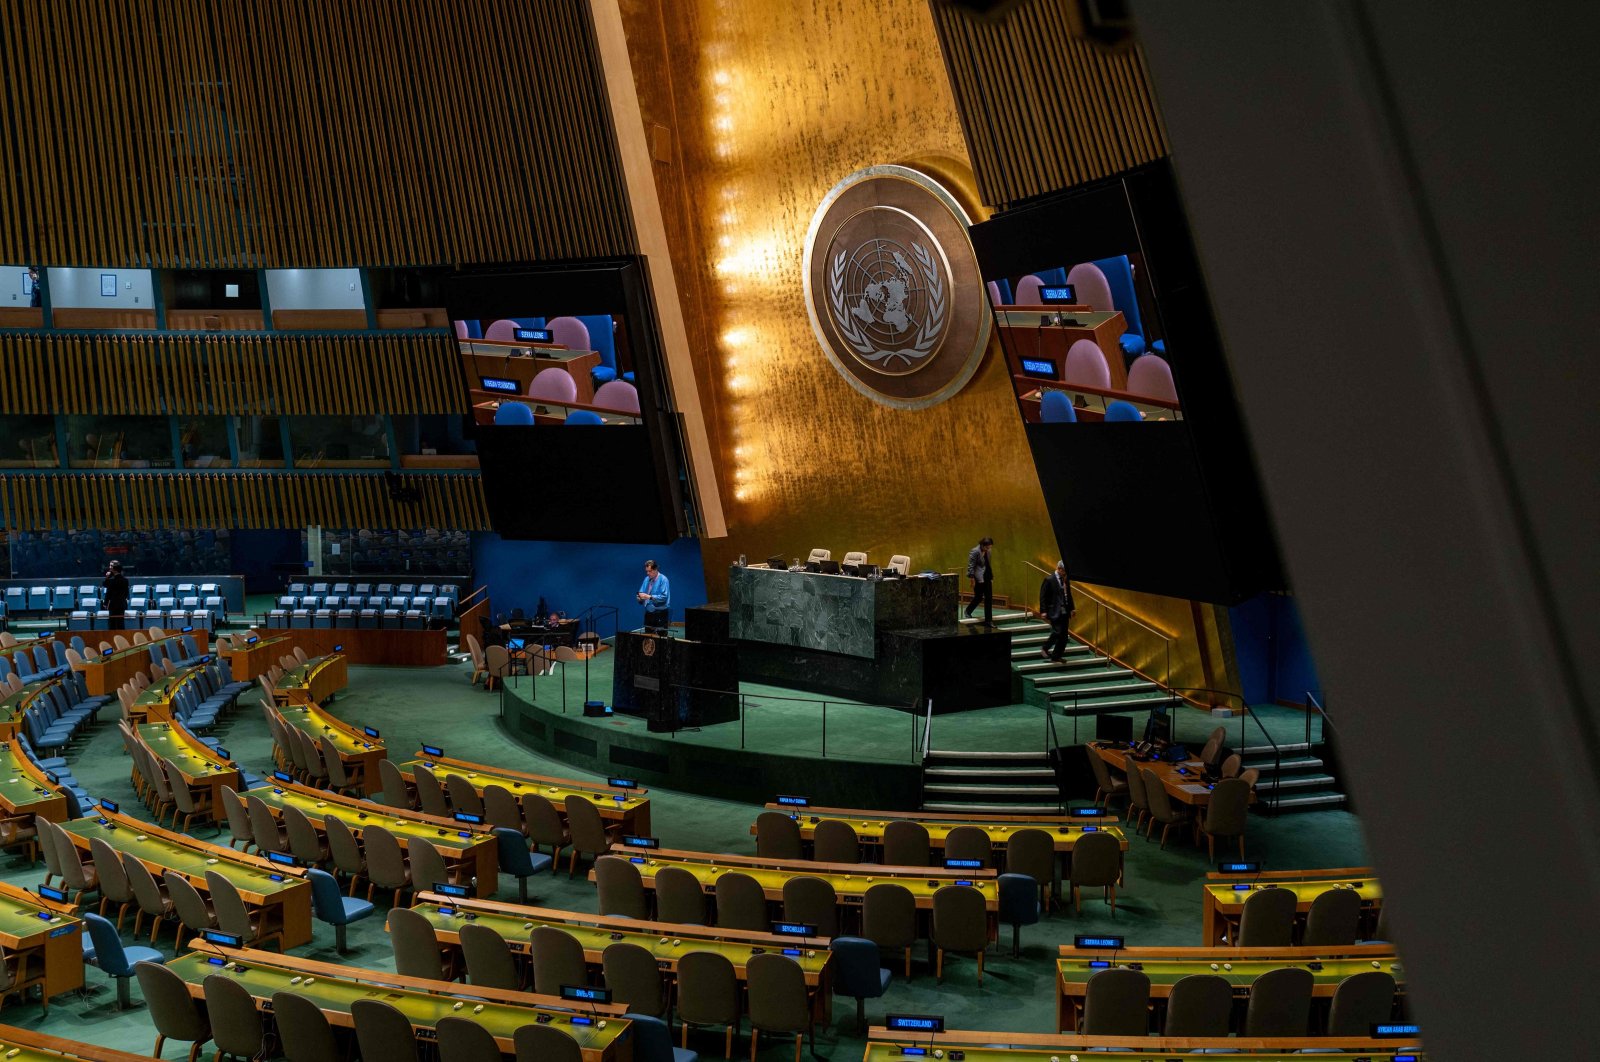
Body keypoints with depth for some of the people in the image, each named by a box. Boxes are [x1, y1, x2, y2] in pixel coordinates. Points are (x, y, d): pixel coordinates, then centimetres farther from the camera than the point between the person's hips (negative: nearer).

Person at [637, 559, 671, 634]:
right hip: (648, 612, 7)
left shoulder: (663, 579, -11)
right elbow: (641, 592, 13)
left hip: (660, 613, -7)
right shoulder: (647, 579, 9)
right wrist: (640, 597, -11)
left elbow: (664, 597, -19)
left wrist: (649, 597, -26)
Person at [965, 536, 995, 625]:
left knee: (989, 598, 3)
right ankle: (968, 611, 29)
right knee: (979, 597, 2)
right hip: (978, 578, -7)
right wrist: (972, 580, -16)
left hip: (987, 578, 7)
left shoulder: (987, 552, 10)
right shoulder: (975, 552, -14)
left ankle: (988, 620, 7)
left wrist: (991, 577, 16)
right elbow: (971, 566, -14)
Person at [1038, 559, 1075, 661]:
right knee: (1057, 632, -15)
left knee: (1064, 634, 5)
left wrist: (1071, 608, 15)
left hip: (1065, 612, 7)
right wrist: (1043, 611, -13)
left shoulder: (1066, 580, 11)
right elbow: (1043, 596, -8)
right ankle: (1044, 650, 4)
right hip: (1055, 612, -7)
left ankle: (1056, 656, 15)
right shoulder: (1049, 580, -9)